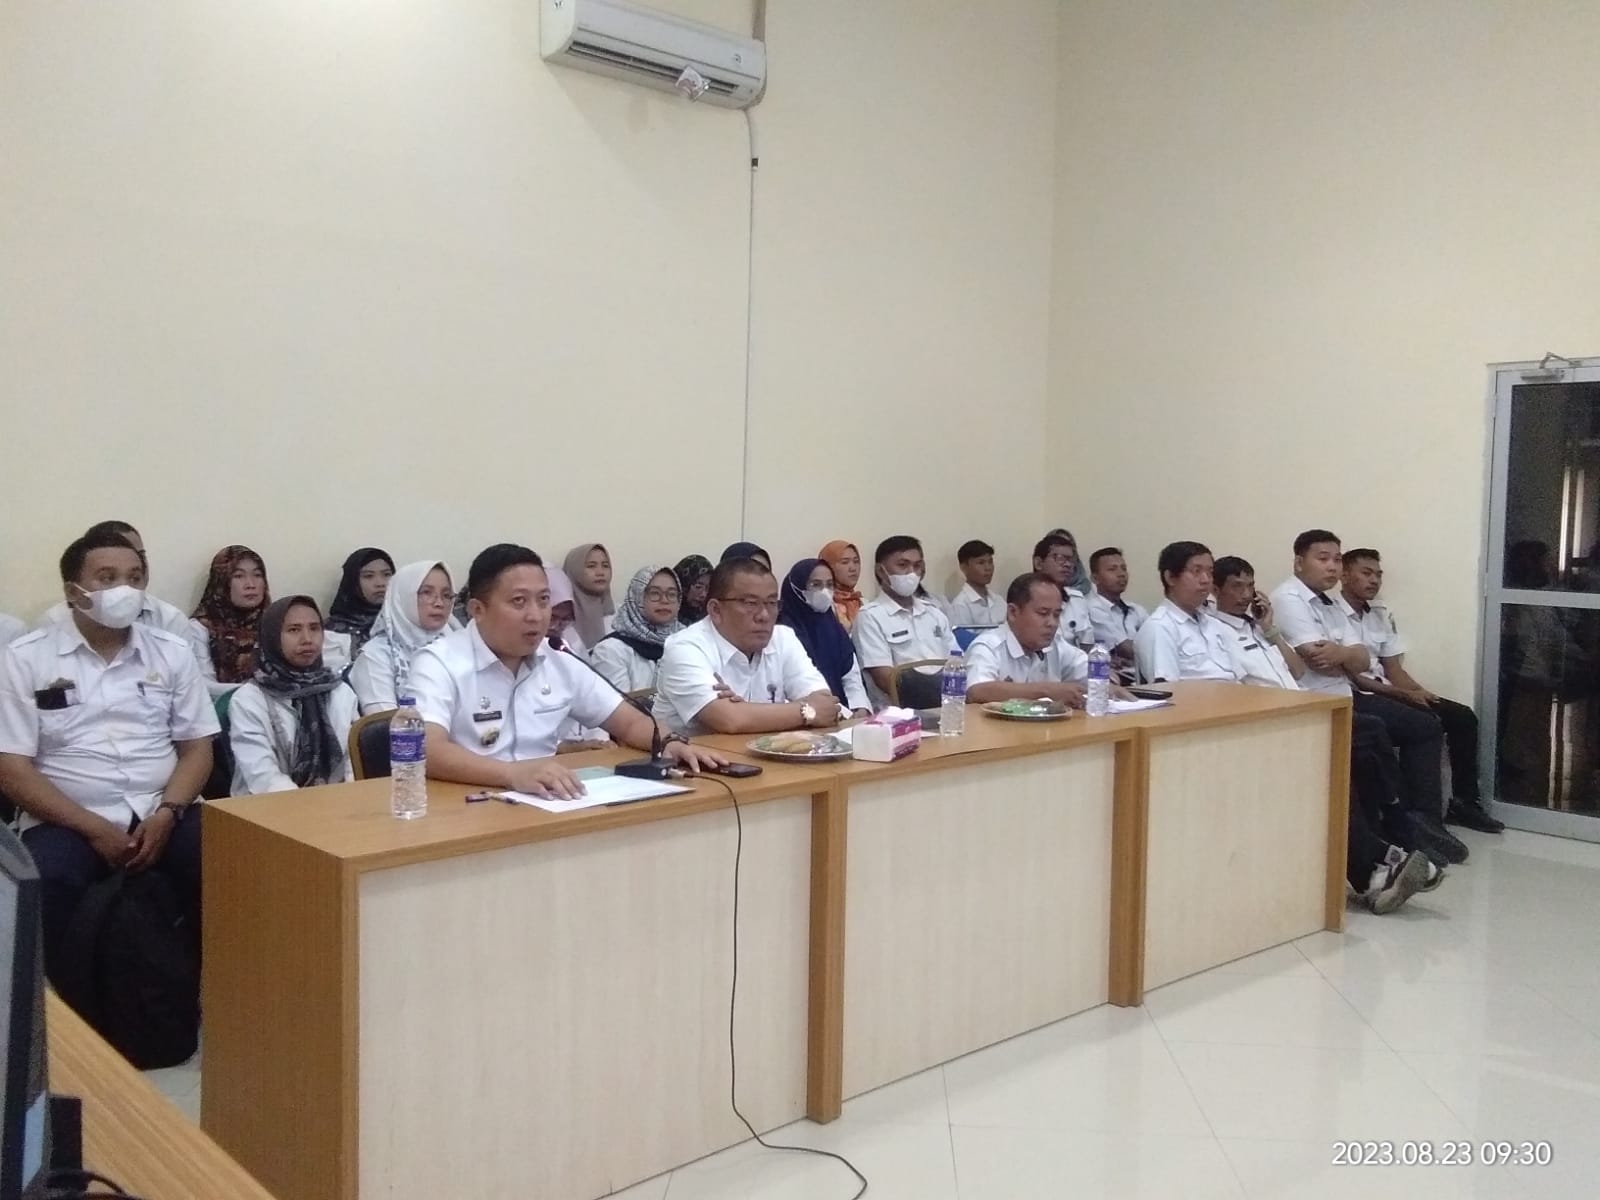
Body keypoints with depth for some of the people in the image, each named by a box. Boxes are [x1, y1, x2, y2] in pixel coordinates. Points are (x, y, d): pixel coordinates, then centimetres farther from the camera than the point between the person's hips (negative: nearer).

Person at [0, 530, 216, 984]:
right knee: (43, 889, -33)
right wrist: (95, 829, -14)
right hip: (67, 821, -2)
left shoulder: (172, 652, 10)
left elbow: (197, 748, 9)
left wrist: (166, 814, -11)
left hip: (161, 814, 2)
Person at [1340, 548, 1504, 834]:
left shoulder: (1382, 613, 13)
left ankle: (1464, 802, 6)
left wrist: (1421, 692, -9)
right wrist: (1404, 694, -19)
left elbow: (1394, 669, 10)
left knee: (1462, 717, -3)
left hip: (1387, 692, 8)